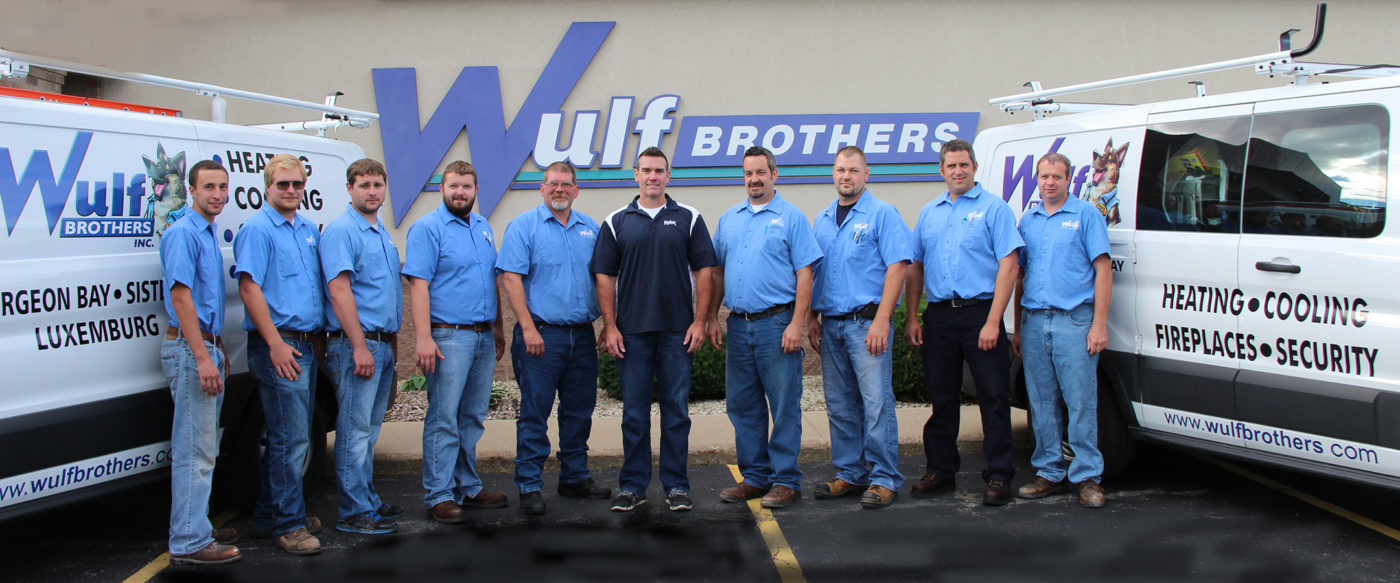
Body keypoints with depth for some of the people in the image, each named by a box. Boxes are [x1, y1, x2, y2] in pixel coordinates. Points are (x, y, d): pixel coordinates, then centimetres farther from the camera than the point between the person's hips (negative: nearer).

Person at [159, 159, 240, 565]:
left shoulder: (209, 234, 17)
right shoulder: (184, 233, -12)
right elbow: (180, 295, -20)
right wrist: (202, 357, -24)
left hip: (206, 347, 10)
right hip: (190, 348, -10)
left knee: (200, 448, 15)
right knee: (194, 449, -8)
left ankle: (196, 529, 23)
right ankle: (189, 543, -3)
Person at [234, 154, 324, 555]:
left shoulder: (309, 230, 16)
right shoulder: (257, 229, -8)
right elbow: (249, 288, -15)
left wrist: (320, 337, 18)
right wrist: (276, 344, -20)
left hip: (308, 345, 8)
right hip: (279, 346, -8)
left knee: (294, 437, 14)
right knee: (291, 438, -8)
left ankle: (270, 515, 24)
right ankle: (288, 525, -2)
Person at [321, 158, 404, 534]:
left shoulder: (382, 233, 18)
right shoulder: (340, 231, -9)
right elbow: (339, 290, -17)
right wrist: (360, 346, -22)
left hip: (383, 344, 9)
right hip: (355, 344, -9)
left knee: (369, 431, 14)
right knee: (355, 430, -5)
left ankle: (368, 500, 22)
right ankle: (354, 512, -1)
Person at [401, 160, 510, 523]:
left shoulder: (483, 227, 16)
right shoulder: (428, 228, -6)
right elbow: (418, 283, -14)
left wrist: (498, 329, 19)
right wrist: (423, 337, -21)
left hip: (483, 337, 7)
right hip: (448, 336, -7)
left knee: (473, 418, 13)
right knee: (443, 420, -4)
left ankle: (468, 487, 22)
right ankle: (439, 495, 2)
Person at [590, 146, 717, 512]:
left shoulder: (688, 219, 6)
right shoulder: (617, 222, 7)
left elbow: (703, 271, 3)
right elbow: (605, 276, 5)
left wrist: (700, 321, -5)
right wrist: (610, 326, -3)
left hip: (678, 330, 0)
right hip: (631, 330, 0)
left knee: (676, 409, 4)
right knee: (634, 411, 5)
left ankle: (676, 485, 12)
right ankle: (633, 486, 13)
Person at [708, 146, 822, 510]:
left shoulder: (791, 217, -1)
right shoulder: (728, 220, 14)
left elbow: (804, 274, -6)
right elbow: (717, 272, 18)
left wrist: (796, 324, -14)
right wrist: (713, 318, 9)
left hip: (776, 323, -5)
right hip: (738, 326, 6)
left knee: (785, 405, -2)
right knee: (742, 405, 10)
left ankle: (786, 481, 5)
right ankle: (754, 476, 20)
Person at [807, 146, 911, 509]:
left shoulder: (882, 214, -3)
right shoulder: (821, 220, 16)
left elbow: (897, 266, -10)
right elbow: (811, 272, 19)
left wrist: (881, 321, -18)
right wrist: (811, 319, 9)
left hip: (867, 322, -6)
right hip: (830, 325, 6)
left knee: (877, 403, -7)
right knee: (840, 406, 9)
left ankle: (884, 479, 0)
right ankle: (851, 474, 18)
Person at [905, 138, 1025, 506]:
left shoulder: (994, 208, -1)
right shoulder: (928, 212, 15)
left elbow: (1008, 266, -8)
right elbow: (915, 267, 17)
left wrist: (992, 322, -15)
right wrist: (912, 317, 7)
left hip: (980, 312, -5)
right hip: (939, 316, 5)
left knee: (994, 398, -2)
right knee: (941, 397, 10)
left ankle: (999, 476, 5)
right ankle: (941, 471, 19)